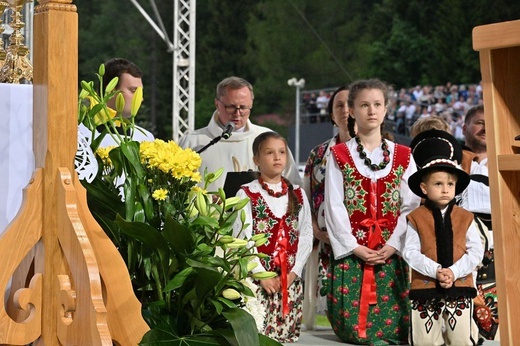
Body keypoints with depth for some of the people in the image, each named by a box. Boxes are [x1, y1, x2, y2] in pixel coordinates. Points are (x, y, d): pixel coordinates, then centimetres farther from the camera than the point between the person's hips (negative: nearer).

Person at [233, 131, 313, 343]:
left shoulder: (297, 195, 11)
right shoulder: (247, 194, -1)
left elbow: (306, 235, 7)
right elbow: (242, 239, -7)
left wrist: (294, 272, -5)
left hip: (291, 280, 4)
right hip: (258, 280, -4)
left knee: (287, 334, 2)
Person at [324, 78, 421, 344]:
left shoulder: (403, 156, 9)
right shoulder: (339, 155, 5)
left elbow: (410, 206, 2)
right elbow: (335, 207, -1)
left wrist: (393, 245, -10)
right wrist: (354, 247, -11)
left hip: (392, 253, 1)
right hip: (351, 251, -1)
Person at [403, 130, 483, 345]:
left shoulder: (465, 218, 4)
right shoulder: (416, 218, -1)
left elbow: (476, 251, 0)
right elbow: (410, 252, -8)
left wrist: (454, 272, -14)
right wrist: (435, 271, -20)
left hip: (460, 286, 1)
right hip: (425, 287, -1)